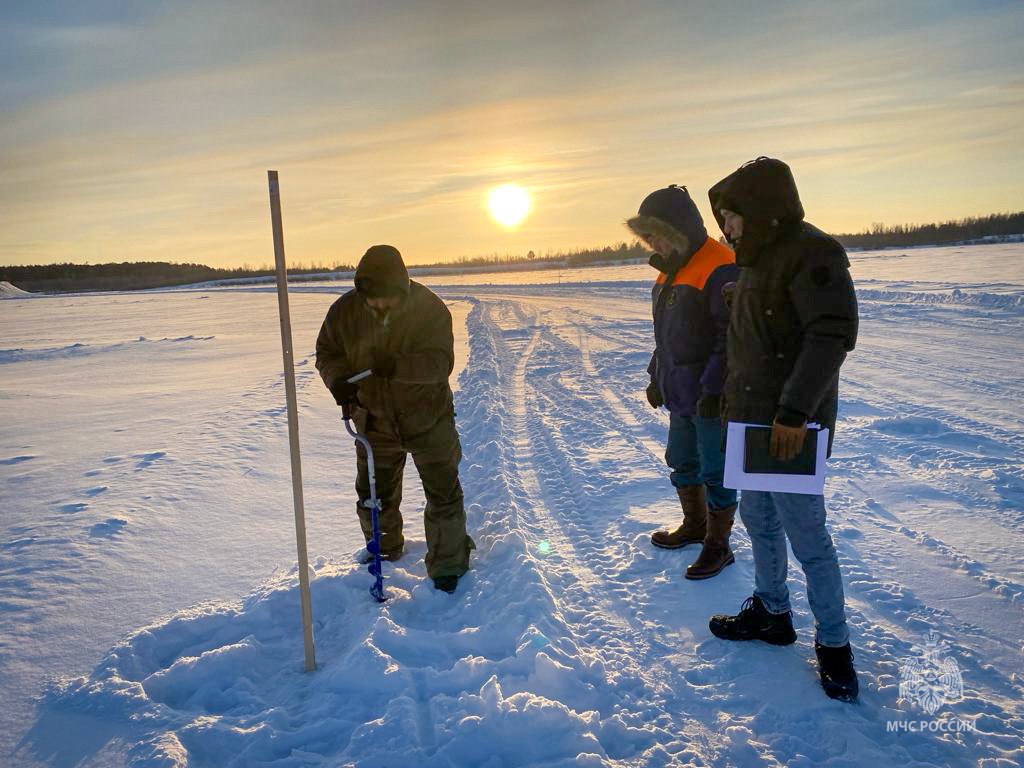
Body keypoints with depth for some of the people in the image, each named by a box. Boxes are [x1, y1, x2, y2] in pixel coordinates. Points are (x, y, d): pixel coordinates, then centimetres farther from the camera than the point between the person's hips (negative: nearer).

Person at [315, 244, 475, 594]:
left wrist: (398, 366, -43)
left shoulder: (430, 309, -19)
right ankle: (383, 555, 45)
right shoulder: (345, 310, -11)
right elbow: (327, 352, 0)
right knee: (374, 498, 18)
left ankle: (448, 565, 26)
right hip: (374, 421, 3)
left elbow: (440, 362, -25)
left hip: (429, 418, -2)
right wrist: (338, 380, -22)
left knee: (444, 495, 6)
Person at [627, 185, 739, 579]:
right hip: (681, 393, 9)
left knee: (715, 472, 4)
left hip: (712, 396, -9)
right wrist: (657, 376, 18)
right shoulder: (671, 268, 13)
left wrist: (714, 389, -24)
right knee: (681, 463, 21)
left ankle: (718, 544, 20)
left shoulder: (719, 267, -18)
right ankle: (695, 525, 40)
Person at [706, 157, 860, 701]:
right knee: (759, 521, 18)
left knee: (805, 535, 0)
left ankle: (833, 642, 17)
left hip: (789, 426, -9)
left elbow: (833, 334, -24)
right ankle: (771, 613, 35)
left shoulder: (810, 252, -14)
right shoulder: (757, 259, 14)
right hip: (751, 420, 9)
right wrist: (730, 400, 18)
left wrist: (795, 411, -28)